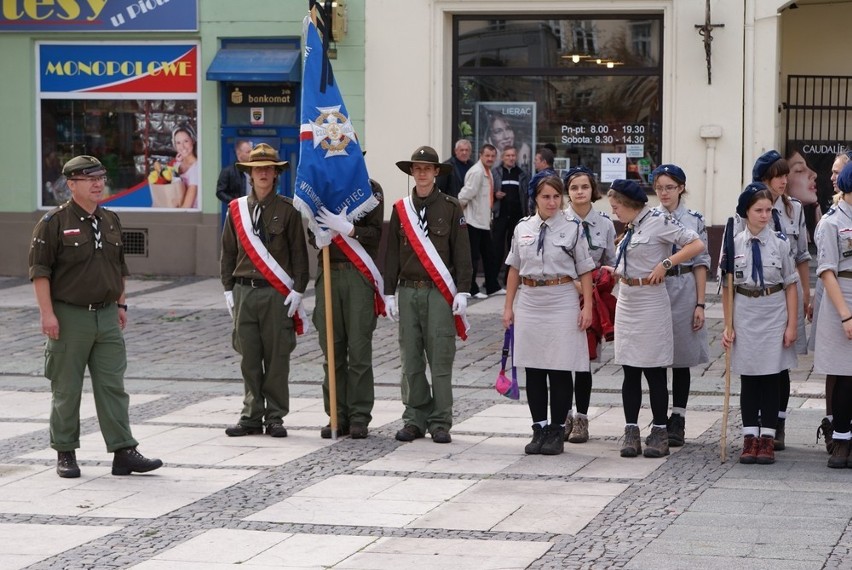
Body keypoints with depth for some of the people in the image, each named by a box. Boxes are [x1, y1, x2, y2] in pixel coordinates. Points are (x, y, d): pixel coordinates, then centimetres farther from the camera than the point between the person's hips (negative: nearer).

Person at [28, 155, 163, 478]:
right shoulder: (54, 223, -7)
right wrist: (47, 313, -15)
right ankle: (65, 454, 13)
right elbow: (39, 270, -10)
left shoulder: (110, 221, 12)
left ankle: (123, 452, 2)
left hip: (107, 316, 5)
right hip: (69, 317, -5)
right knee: (66, 390, 3)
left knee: (113, 386, 2)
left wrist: (121, 304, 17)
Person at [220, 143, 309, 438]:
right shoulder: (236, 209, 9)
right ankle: (252, 416, 12)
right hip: (244, 291, 2)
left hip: (277, 294, -2)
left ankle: (275, 417, 7)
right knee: (249, 358, 5)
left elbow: (299, 253, 2)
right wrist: (228, 289, 8)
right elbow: (228, 252, 14)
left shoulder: (287, 210, 2)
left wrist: (298, 290, -5)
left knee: (277, 357, 0)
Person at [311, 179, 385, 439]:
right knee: (332, 350, 4)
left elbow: (376, 234, -7)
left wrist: (347, 228, -21)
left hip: (359, 274, -4)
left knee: (359, 349, -3)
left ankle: (359, 418, 2)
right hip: (329, 273, 4)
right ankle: (337, 415, 10)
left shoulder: (370, 188, 2)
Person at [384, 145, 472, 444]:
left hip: (440, 293, -3)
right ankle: (415, 419, 11)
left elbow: (461, 252, 1)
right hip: (408, 291, 3)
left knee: (441, 360, -3)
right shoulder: (401, 209, 11)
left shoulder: (450, 207, 3)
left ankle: (440, 423, 2)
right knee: (411, 360, 4)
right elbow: (391, 253, 12)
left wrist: (462, 292, -5)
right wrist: (389, 293, 7)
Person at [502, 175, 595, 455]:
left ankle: (556, 432, 8)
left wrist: (587, 306, -6)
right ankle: (539, 430, 14)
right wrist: (508, 306, 10)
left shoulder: (573, 228, -2)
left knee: (560, 370, 0)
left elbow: (585, 270, -1)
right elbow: (514, 269, 13)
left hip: (561, 302, -3)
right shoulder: (523, 228, 6)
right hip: (529, 302, 3)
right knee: (533, 370, 6)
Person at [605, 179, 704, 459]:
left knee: (654, 370, -2)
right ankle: (631, 432, 11)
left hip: (651, 303, -8)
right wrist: (616, 271, 13)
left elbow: (697, 245, -16)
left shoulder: (658, 221, -11)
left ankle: (659, 434, 5)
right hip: (627, 304, 8)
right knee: (630, 371, 7)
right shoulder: (631, 228, 12)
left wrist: (665, 263, -18)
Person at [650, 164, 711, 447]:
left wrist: (700, 304, -3)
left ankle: (677, 421, 10)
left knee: (681, 359, 3)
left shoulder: (695, 220, 2)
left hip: (684, 290, -1)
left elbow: (701, 263, 2)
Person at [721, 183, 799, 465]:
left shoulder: (780, 242, -4)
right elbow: (727, 288, 4)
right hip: (745, 314, 1)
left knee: (771, 379, 4)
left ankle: (767, 439, 9)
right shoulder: (734, 244, -2)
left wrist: (791, 325, -2)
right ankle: (750, 438, 13)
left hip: (774, 314, -1)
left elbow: (790, 285, 0)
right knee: (748, 380, 6)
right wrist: (728, 325, 2)